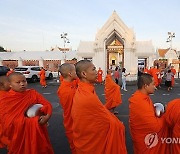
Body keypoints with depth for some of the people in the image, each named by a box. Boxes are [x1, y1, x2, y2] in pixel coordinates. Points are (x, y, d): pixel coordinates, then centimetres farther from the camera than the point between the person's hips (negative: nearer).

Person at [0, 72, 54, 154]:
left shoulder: (32, 93, -2)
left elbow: (47, 104, -5)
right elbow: (9, 122, -16)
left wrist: (47, 116, -26)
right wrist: (34, 121, -22)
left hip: (38, 132, 3)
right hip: (19, 135, -2)